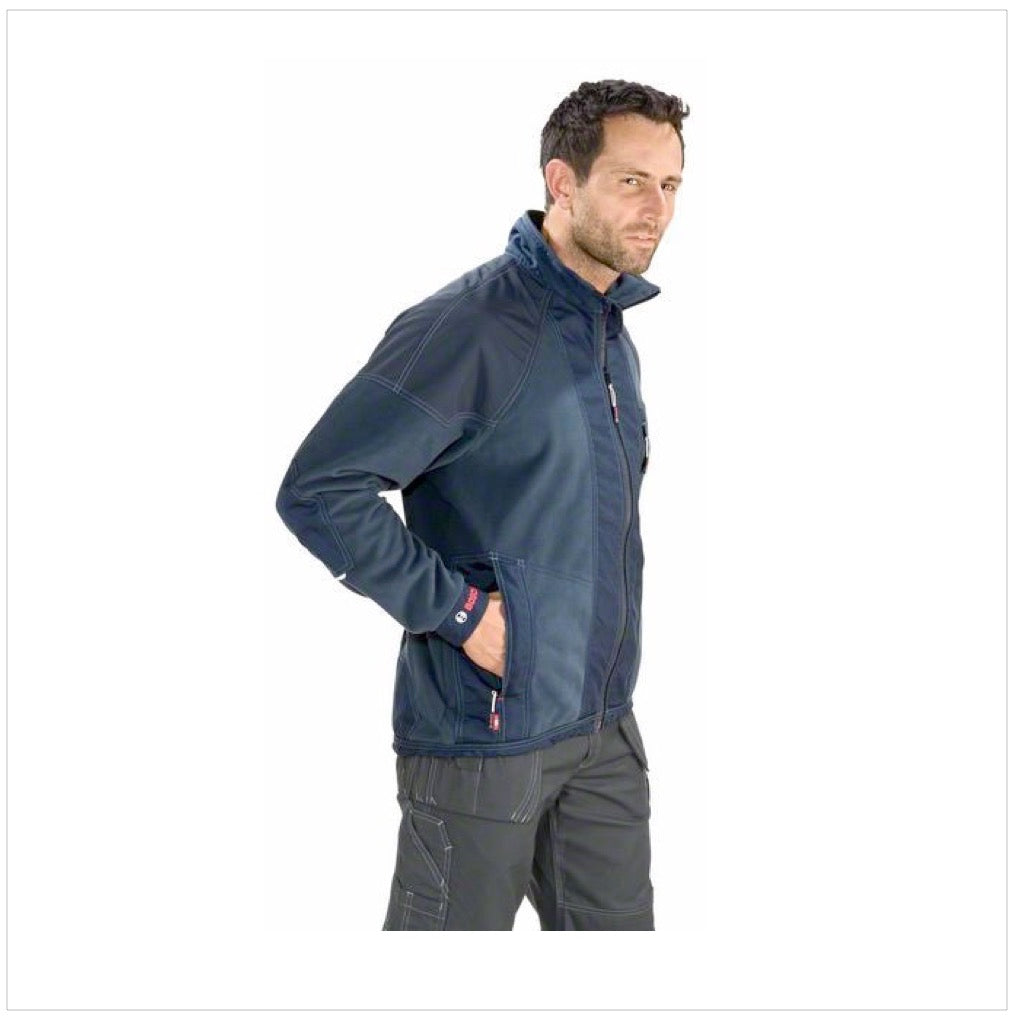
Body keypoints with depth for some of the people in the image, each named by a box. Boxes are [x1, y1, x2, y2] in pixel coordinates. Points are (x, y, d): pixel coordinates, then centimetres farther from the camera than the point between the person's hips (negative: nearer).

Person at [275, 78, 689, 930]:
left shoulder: (613, 331, 9)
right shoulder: (468, 326, -18)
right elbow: (318, 490, -22)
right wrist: (457, 610, -20)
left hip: (604, 726, 8)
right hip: (485, 734, -8)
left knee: (617, 926, 15)